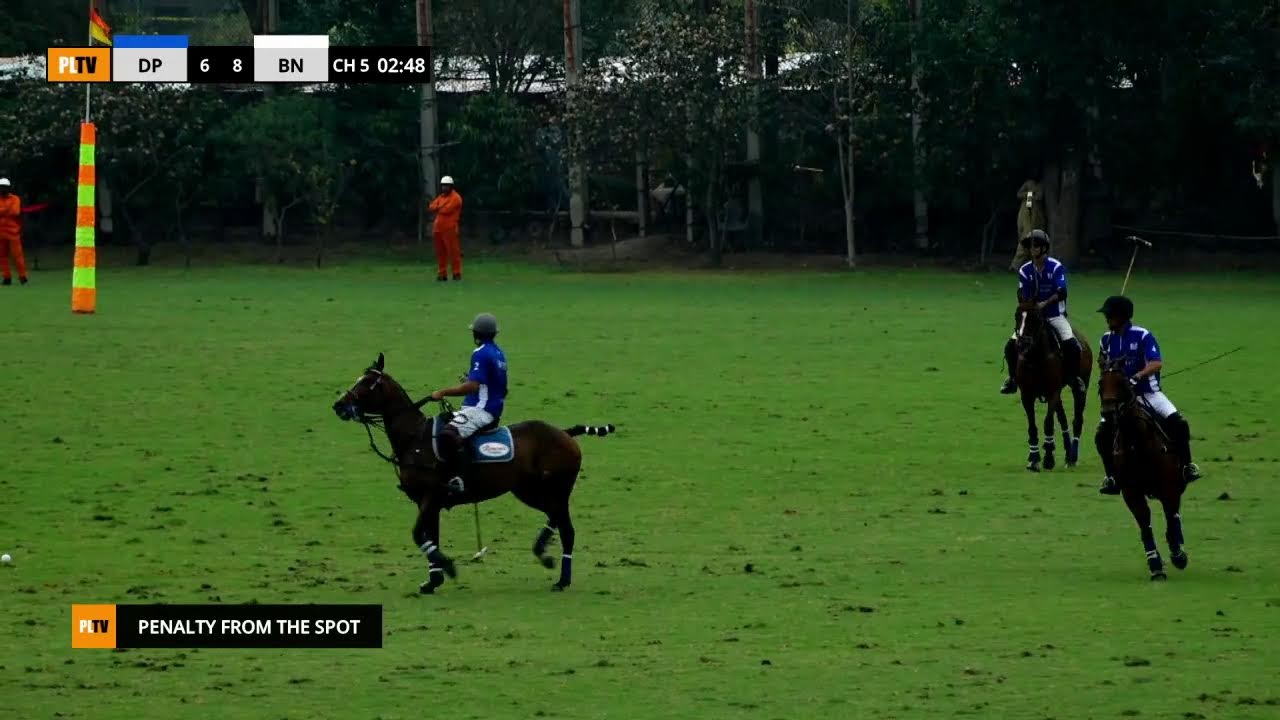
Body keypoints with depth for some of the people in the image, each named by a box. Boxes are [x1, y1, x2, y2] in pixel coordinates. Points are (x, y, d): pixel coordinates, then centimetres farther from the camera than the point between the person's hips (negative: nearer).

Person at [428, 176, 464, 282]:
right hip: (438, 228, 8)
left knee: (453, 251, -8)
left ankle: (457, 273, -6)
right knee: (440, 252, 9)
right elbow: (431, 207, 9)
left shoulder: (455, 198, -6)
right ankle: (441, 273, 13)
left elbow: (447, 210, -17)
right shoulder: (441, 197, 19)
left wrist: (437, 208, 2)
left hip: (449, 229, -8)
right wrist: (441, 208, -10)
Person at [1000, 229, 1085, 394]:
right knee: (1011, 345, -12)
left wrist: (1044, 303, -28)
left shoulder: (1057, 268, -9)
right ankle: (1013, 378, 9)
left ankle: (1074, 376, -5)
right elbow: (1023, 296, -1)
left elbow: (1061, 293, -17)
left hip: (1055, 315, -3)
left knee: (1071, 344, -27)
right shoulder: (1025, 271, 1)